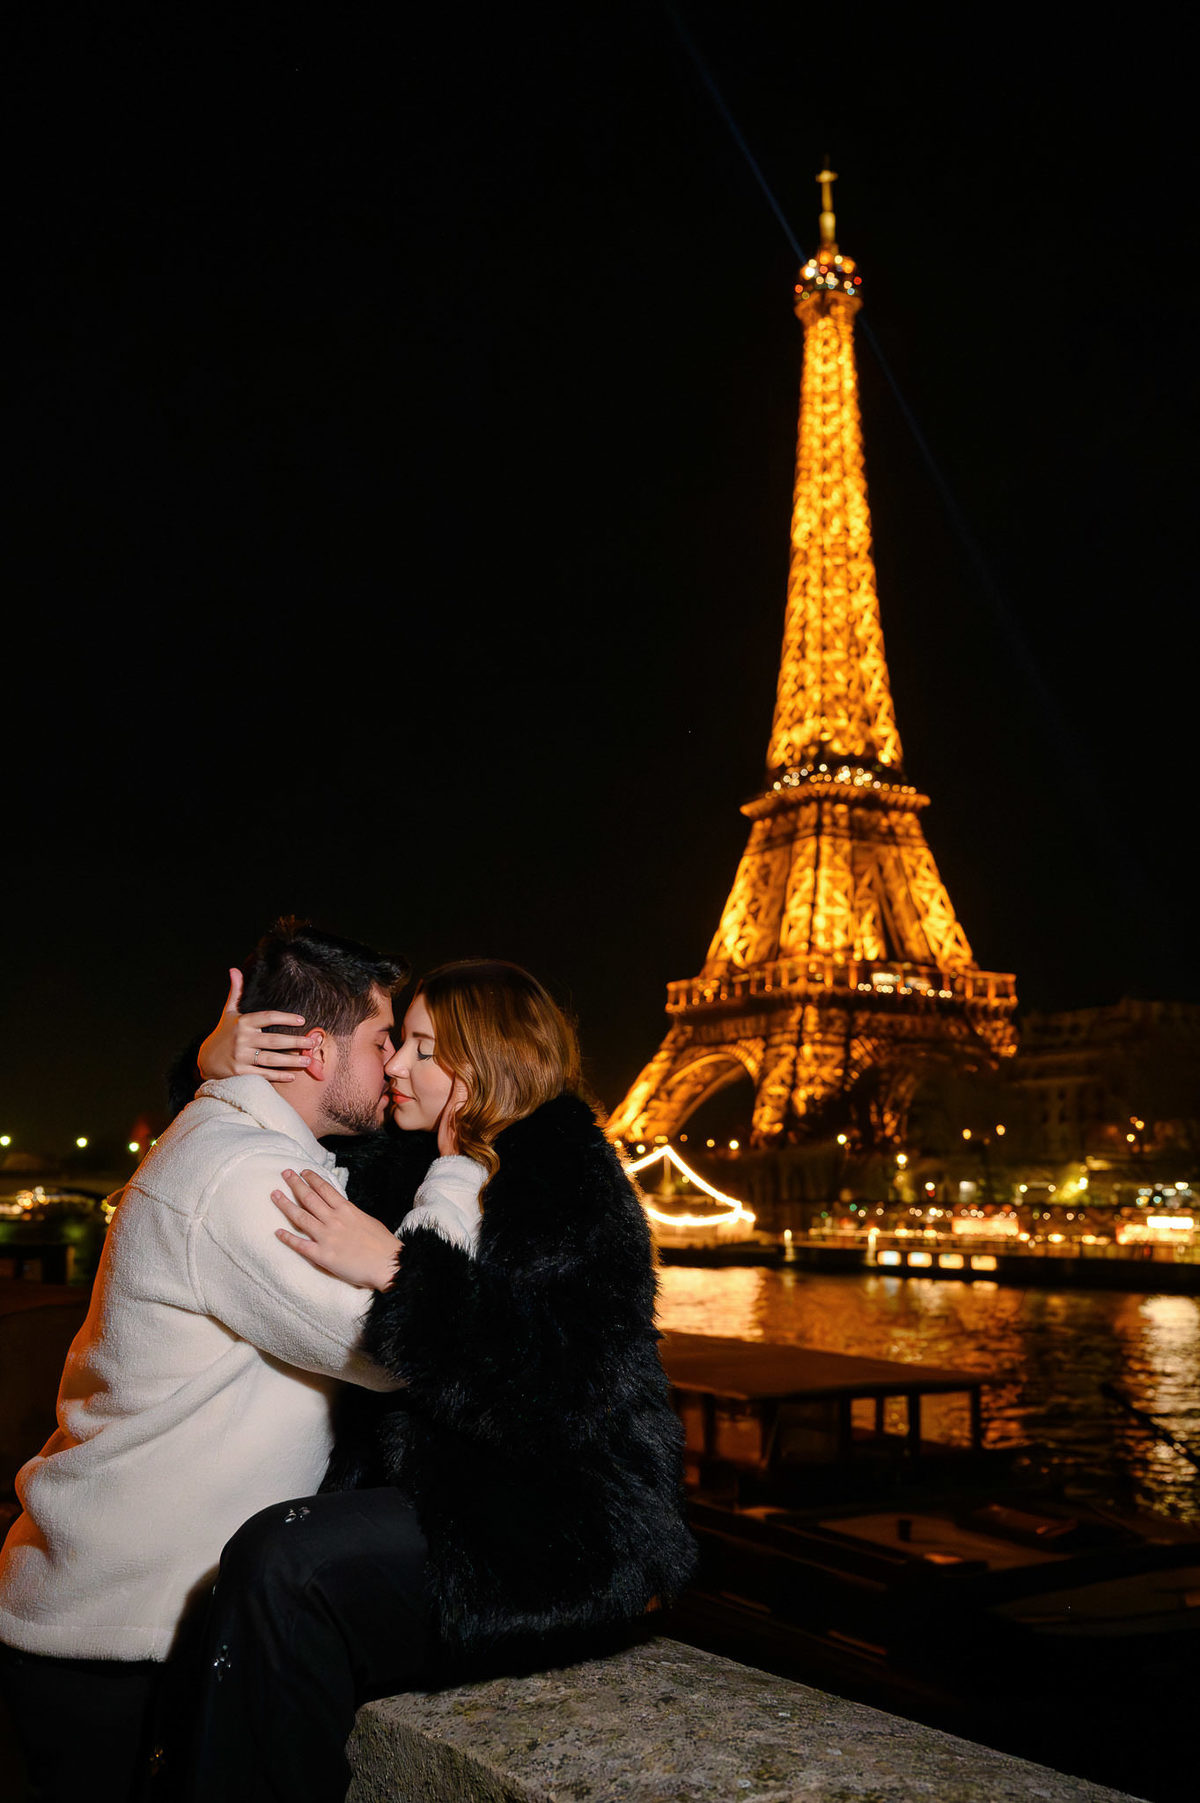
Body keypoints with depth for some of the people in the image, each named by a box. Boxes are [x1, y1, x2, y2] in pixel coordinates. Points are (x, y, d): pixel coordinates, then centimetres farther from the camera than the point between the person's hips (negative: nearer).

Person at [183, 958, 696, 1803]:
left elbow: (572, 1392, -22)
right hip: (452, 1505, 8)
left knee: (284, 1559, -26)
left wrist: (397, 1272, -22)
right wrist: (225, 1061, 8)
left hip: (565, 1549, -8)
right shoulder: (427, 1173, 14)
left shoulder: (569, 1178, -10)